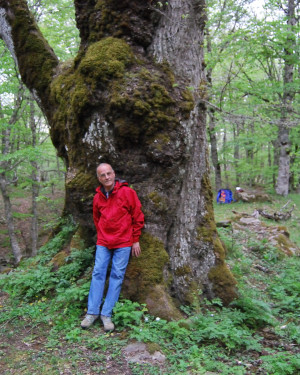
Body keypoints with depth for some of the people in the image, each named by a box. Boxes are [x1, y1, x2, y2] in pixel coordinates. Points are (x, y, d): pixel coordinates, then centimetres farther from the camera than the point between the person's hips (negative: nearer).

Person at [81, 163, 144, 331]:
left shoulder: (127, 192, -9)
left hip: (123, 243, -3)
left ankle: (107, 314, 7)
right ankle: (92, 312, 11)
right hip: (103, 243, 4)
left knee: (117, 276, 0)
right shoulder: (98, 197, 5)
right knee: (98, 274, 2)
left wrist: (136, 240, -2)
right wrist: (101, 236, 15)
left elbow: (138, 216, -4)